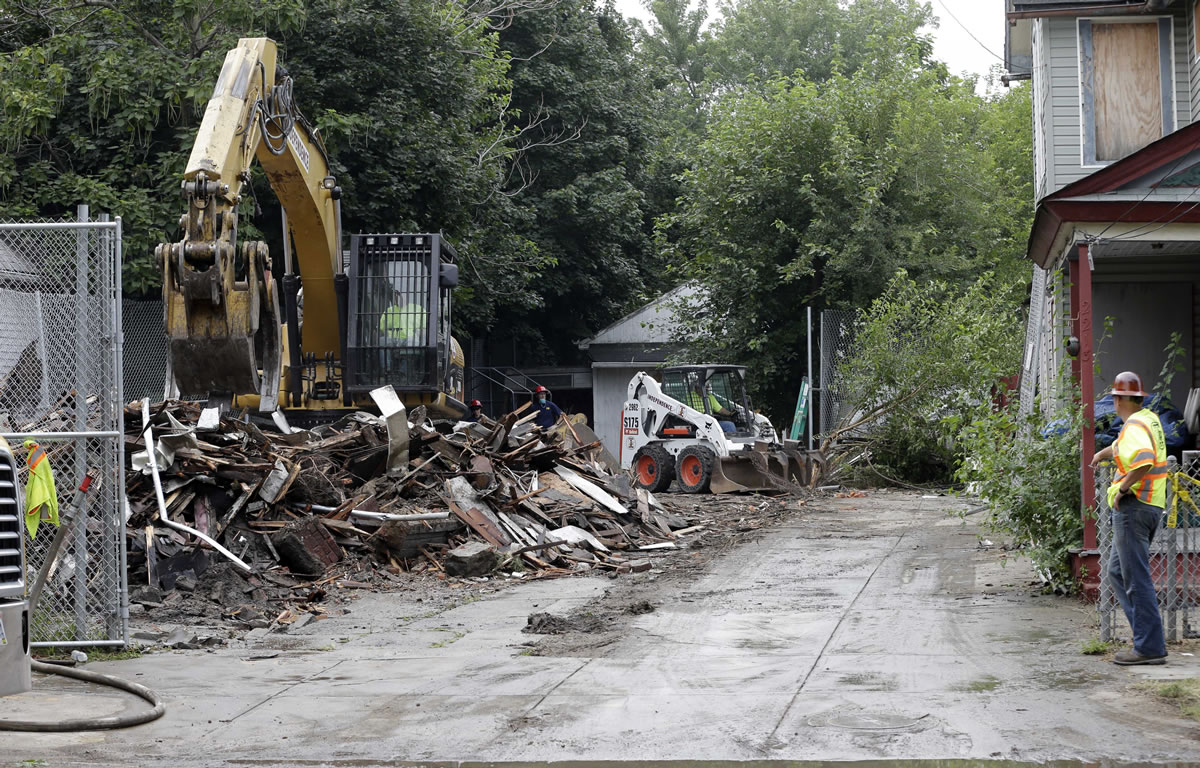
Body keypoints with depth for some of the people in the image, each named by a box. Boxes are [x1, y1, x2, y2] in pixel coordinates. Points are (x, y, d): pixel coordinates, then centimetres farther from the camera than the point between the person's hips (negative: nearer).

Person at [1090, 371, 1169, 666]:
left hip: (1133, 506, -10)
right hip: (1151, 506, 10)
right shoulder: (1149, 419, 15)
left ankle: (1150, 647, -7)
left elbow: (1143, 460, -35)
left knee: (1136, 578, -8)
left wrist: (1122, 489, -23)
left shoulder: (1134, 426, -15)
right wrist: (1104, 453, 56)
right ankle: (1148, 633, 14)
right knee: (1117, 571, 17)